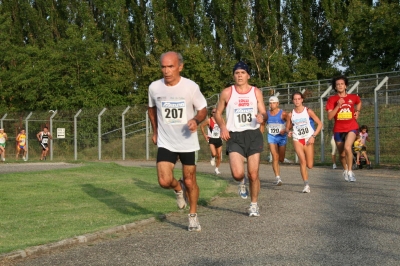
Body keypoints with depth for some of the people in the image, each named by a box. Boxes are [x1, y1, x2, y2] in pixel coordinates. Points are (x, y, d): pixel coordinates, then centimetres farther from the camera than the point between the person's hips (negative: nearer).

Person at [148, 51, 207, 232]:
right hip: (165, 143, 1)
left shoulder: (191, 87, -13)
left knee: (190, 181, 8)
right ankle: (178, 188, 21)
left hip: (188, 142, -1)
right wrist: (155, 131, 11)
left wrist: (196, 120, -22)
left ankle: (193, 217, 29)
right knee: (164, 181, -15)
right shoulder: (154, 87, -7)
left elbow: (202, 110, -1)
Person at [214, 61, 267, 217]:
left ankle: (254, 205, 22)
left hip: (253, 135, 1)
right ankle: (241, 183, 21)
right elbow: (218, 113, 10)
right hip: (234, 136, -1)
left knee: (253, 174, 2)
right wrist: (222, 127, -9)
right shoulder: (227, 93, 3)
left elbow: (263, 113, 9)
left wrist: (262, 117, -16)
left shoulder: (256, 92, 7)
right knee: (238, 174, -17)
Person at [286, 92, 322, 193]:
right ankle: (306, 185, -15)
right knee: (302, 161, -18)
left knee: (310, 165, -2)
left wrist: (313, 136, -10)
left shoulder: (308, 111, -3)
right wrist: (288, 132, -9)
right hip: (297, 140, 0)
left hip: (308, 139, 0)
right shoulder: (291, 114, 2)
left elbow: (320, 124, -1)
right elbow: (287, 127, 15)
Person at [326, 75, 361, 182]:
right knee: (342, 154, 13)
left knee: (347, 147, -27)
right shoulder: (332, 99, -4)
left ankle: (350, 171, -15)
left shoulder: (353, 97, 1)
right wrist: (338, 106, -22)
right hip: (338, 130, 1)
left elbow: (359, 103, 27)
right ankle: (345, 170, 42)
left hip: (351, 128, -1)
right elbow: (330, 117, -13)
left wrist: (357, 111, 10)